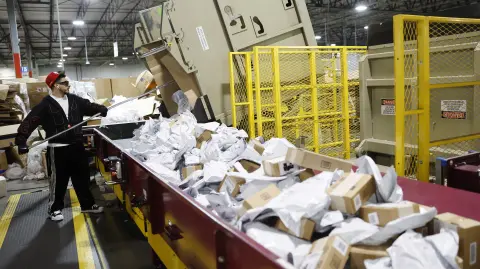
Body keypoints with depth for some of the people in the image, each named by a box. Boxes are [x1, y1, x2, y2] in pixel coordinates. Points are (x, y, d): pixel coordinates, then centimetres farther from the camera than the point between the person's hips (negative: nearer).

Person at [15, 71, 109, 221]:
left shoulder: (74, 100, 6)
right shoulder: (46, 105, -9)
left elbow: (91, 107, 11)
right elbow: (30, 122, -13)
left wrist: (107, 111, -2)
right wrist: (21, 141, -21)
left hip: (77, 145, 5)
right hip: (58, 149, -5)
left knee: (82, 176, 13)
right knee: (59, 180, 4)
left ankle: (87, 205, 26)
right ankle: (55, 209, 22)